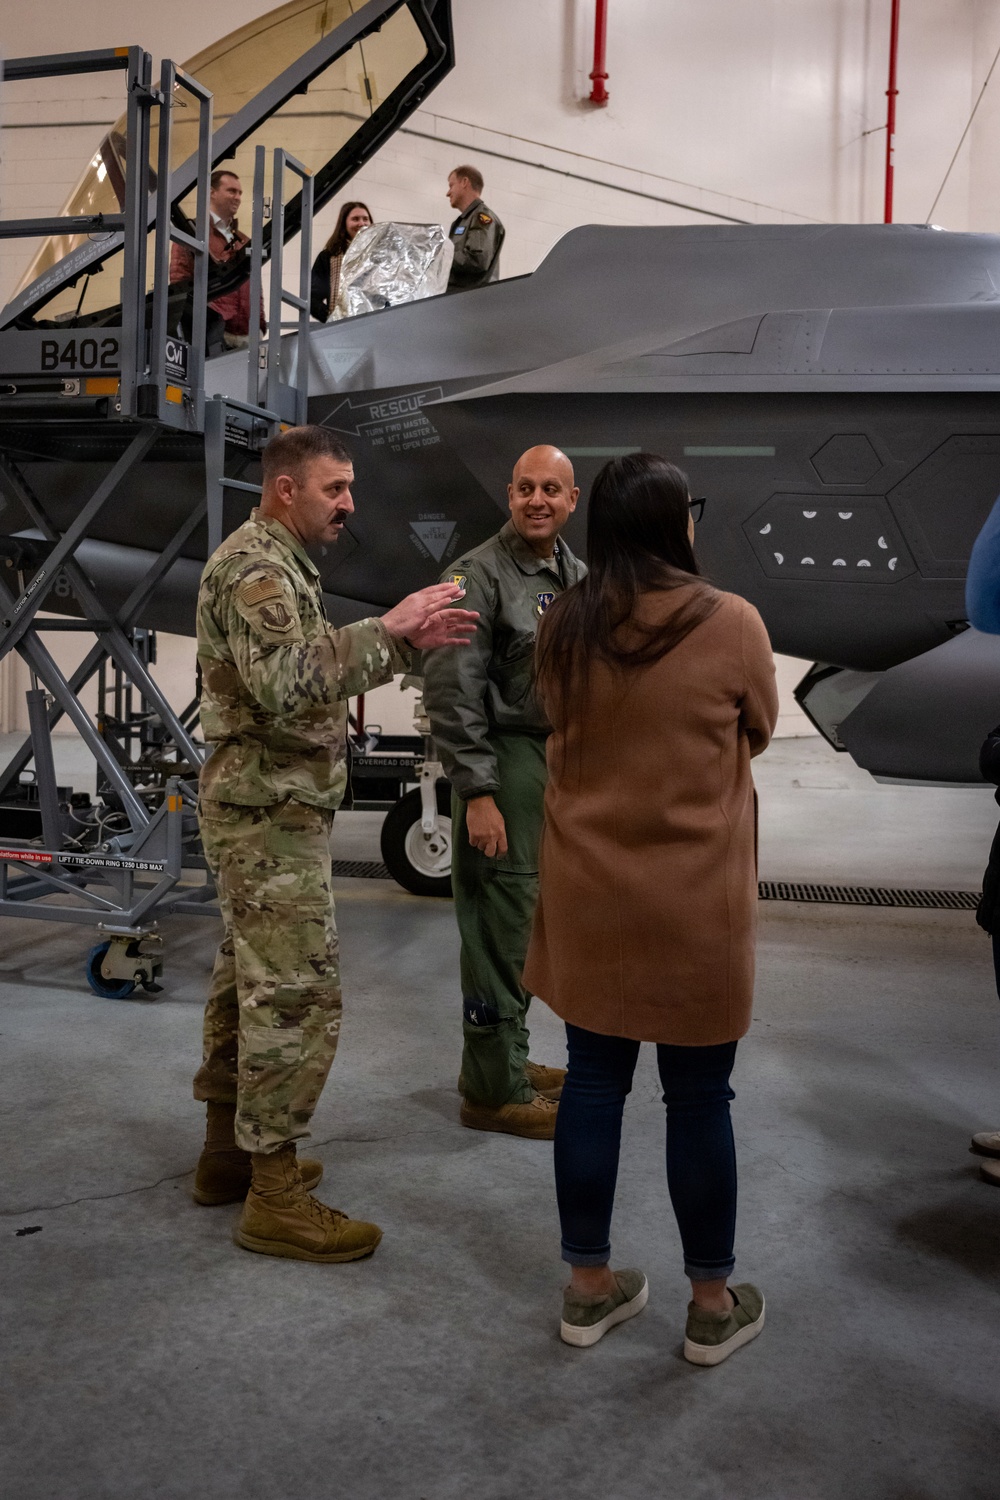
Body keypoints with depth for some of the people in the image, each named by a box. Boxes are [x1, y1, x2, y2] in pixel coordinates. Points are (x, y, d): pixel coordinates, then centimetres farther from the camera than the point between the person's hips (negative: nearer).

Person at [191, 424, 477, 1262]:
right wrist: (389, 631, -29)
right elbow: (284, 682, -31)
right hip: (270, 815, -11)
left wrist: (404, 642, 8)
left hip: (264, 811, 11)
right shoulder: (253, 567, -16)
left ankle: (231, 1148, 28)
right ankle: (275, 1199, 1)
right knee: (298, 995, -8)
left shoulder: (276, 564, 17)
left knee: (250, 980, 16)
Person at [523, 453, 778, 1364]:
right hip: (696, 900, -3)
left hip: (588, 894, 3)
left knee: (593, 1082, 13)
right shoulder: (731, 623, -12)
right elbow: (758, 735, 4)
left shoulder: (563, 626, -3)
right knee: (699, 1098, 9)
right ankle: (713, 1304, 24)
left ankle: (590, 1286, 26)